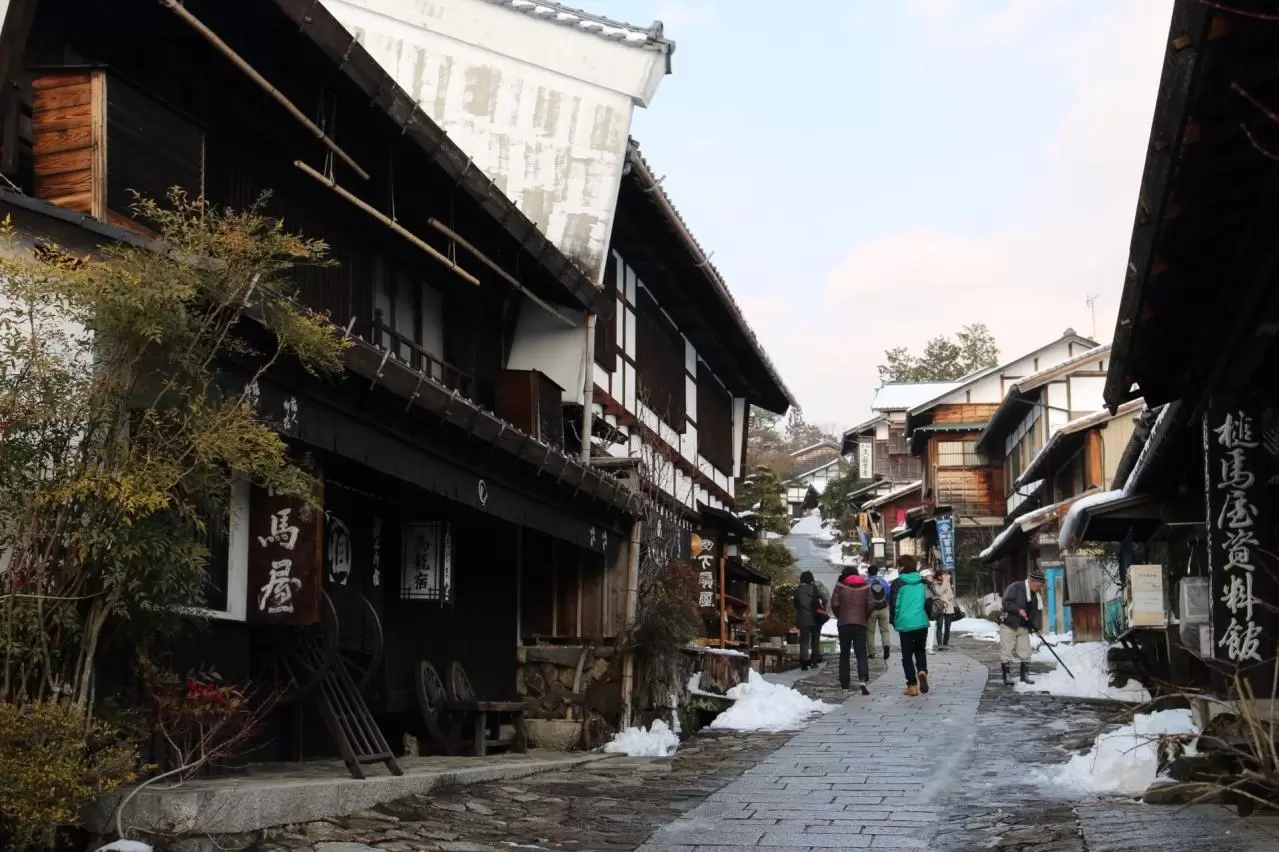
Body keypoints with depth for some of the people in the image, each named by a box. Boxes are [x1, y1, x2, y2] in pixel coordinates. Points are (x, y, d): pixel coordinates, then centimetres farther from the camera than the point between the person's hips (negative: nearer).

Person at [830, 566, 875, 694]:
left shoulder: (840, 586, 1)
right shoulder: (865, 586, 6)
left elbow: (834, 604, -6)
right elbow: (870, 606, 0)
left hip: (844, 624, 0)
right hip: (860, 624, 0)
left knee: (844, 654, 12)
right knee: (861, 654, -2)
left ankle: (845, 683, 12)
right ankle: (863, 679, -24)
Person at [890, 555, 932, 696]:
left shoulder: (898, 583, -5)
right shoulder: (922, 582, 6)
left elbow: (894, 605, -5)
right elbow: (929, 601, 8)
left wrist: (894, 622, 9)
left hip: (905, 624, -3)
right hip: (921, 623, 3)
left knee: (907, 655, 7)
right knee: (921, 650, 20)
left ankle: (912, 685, 3)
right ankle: (922, 671, -8)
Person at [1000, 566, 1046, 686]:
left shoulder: (1036, 595, 8)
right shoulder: (1015, 587, -14)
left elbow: (1038, 612, 13)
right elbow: (1006, 603, -19)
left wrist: (1037, 627, 4)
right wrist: (1018, 610, -28)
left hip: (1024, 628, 6)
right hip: (1009, 626, -6)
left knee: (1025, 653, 6)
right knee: (1006, 652, -4)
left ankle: (1025, 676, 16)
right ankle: (1007, 677, 1)